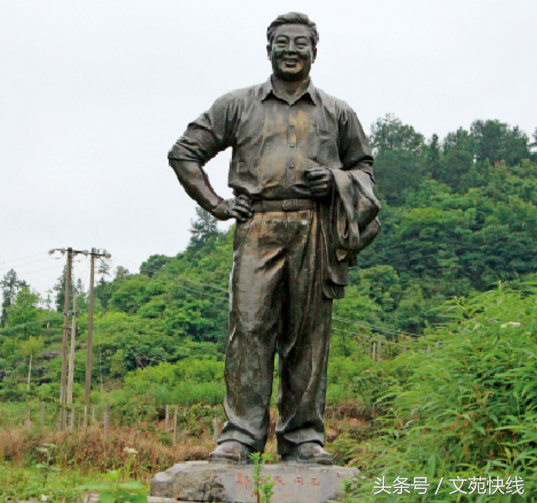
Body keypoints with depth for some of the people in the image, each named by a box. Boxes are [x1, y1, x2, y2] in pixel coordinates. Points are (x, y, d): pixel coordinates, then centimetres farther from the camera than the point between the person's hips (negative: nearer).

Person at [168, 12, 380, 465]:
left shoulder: (337, 113, 18)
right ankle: (240, 436, -5)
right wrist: (215, 204, 7)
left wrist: (337, 180, 4)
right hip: (257, 228, -1)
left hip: (315, 231, 1)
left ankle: (303, 437, 7)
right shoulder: (237, 106, 14)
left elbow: (363, 165, 27)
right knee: (250, 327, -9)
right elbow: (184, 153, 17)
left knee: (309, 334, 0)